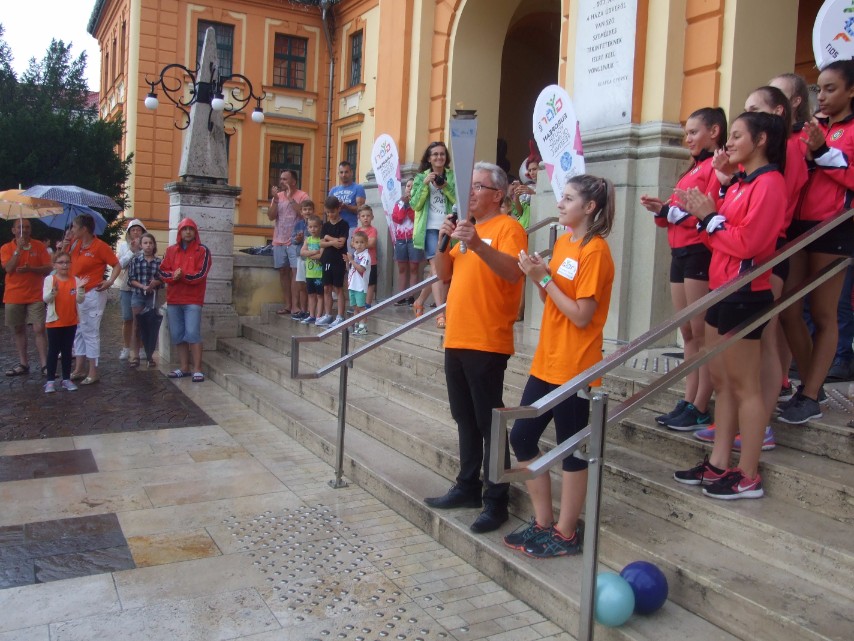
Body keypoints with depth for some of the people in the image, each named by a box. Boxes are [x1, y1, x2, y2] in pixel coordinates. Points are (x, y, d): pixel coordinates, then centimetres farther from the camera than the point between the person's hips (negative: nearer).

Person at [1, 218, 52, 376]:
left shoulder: (39, 246, 1)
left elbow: (49, 268, -2)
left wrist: (31, 268, -18)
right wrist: (19, 248, -18)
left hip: (35, 296, -2)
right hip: (14, 296, 2)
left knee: (39, 329, -7)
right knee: (19, 330, 8)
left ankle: (44, 365, -8)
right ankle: (23, 364, 16)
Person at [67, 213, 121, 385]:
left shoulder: (100, 246, -12)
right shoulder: (75, 245, 8)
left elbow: (117, 265, -9)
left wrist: (110, 281, -21)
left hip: (92, 295, -8)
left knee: (90, 333, -3)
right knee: (78, 332, 14)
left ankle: (93, 373, 5)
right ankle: (79, 369, 23)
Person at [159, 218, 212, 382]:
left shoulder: (202, 251, 0)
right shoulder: (171, 250, 12)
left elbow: (200, 274, -10)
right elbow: (162, 272, 4)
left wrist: (182, 275, -17)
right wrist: (173, 275, -15)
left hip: (193, 300, -5)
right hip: (173, 300, 5)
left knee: (193, 333, -12)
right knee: (177, 335, 7)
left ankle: (197, 370, -8)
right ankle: (184, 368, 15)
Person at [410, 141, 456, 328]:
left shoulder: (453, 176, 9)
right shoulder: (421, 177, 7)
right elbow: (415, 204, 0)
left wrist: (445, 187, -12)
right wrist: (425, 184, -11)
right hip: (430, 228, -3)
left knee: (440, 270, 10)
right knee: (437, 268, -14)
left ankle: (419, 302, 31)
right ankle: (441, 313, -18)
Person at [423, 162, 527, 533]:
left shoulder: (508, 228, -7)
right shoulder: (466, 228, 18)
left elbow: (513, 272, -24)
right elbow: (443, 274, 16)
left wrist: (477, 244, -35)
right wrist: (443, 241, 0)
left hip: (487, 344, -8)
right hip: (456, 340, 8)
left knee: (489, 422, -3)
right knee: (465, 420, 15)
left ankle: (496, 500, 5)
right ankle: (468, 487, 26)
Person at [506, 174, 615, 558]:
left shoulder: (595, 251, -14)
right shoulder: (562, 243, 11)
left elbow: (582, 316, -18)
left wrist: (544, 278, -17)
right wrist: (536, 276, -3)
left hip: (574, 367, -9)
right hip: (546, 361, 9)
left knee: (571, 449, 3)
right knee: (522, 437, 10)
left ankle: (566, 534, 18)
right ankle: (543, 522, 24)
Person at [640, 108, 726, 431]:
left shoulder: (718, 167, -7)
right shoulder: (694, 169, 23)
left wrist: (670, 210, -14)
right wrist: (662, 210, 3)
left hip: (700, 252, -9)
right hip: (680, 252, 10)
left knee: (702, 333, -5)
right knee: (688, 333, 10)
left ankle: (700, 409, -1)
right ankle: (688, 403, 15)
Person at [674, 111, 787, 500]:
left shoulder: (769, 183, -11)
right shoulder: (741, 183, 15)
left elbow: (747, 243, -19)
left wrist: (710, 217, -10)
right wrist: (704, 213, -1)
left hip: (745, 294, -9)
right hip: (722, 290, 9)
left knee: (744, 385, -3)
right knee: (721, 380, 12)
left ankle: (748, 477, 7)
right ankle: (718, 464, 21)